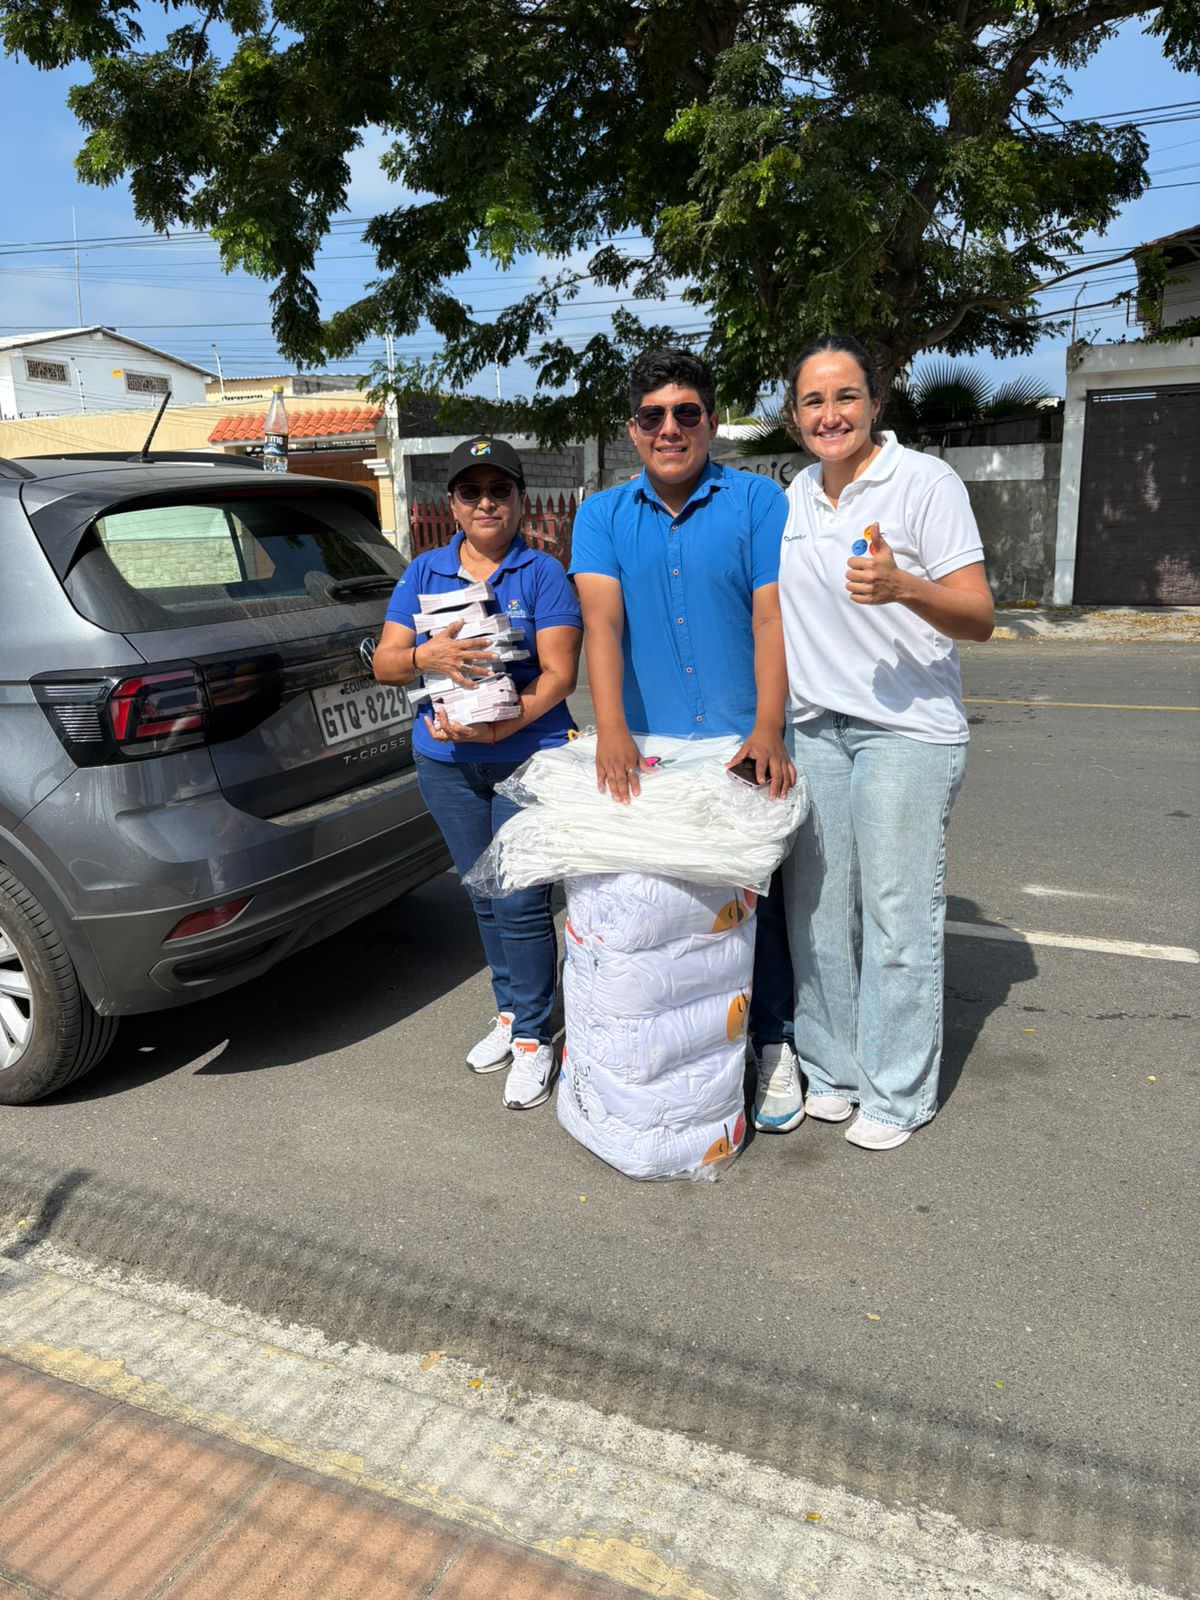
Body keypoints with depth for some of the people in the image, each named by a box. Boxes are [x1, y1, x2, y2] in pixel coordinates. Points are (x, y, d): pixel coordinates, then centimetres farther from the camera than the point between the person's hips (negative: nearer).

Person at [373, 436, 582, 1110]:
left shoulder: (543, 573, -4)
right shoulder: (424, 573, 7)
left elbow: (559, 675, -11)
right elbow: (385, 661, 3)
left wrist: (496, 728, -23)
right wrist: (427, 656, -20)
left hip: (528, 758, -4)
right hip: (446, 761, 4)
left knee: (521, 901, -6)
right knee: (484, 895, 15)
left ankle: (533, 1038, 10)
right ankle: (510, 1011, 33)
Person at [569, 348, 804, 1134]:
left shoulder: (757, 501, 1)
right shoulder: (602, 515, 7)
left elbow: (771, 619, -8)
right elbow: (602, 619, -7)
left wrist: (767, 730, -20)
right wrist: (611, 728, -21)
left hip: (742, 745, -2)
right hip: (648, 751, 2)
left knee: (756, 893, 7)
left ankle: (773, 1045, 23)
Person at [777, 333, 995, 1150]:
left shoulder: (927, 482, -6)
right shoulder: (793, 499, 11)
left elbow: (978, 617, -10)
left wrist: (900, 585, -28)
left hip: (907, 729, -5)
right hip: (813, 726, 5)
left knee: (897, 913, -2)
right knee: (815, 906, 8)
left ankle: (897, 1094, 14)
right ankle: (829, 1070, 24)